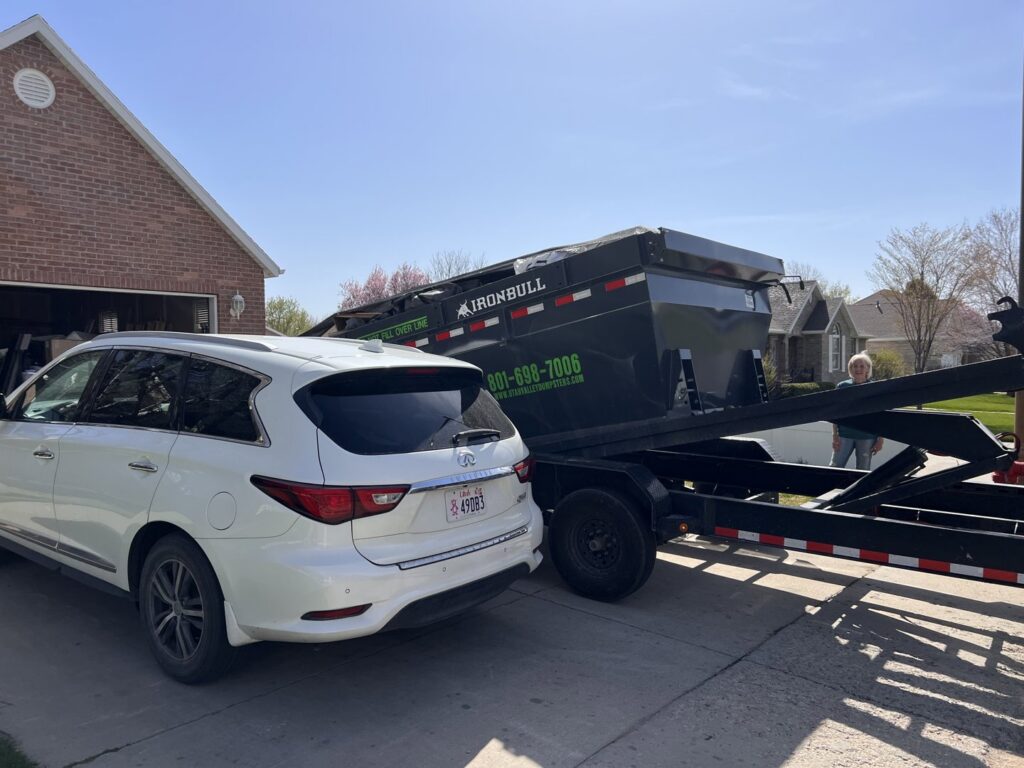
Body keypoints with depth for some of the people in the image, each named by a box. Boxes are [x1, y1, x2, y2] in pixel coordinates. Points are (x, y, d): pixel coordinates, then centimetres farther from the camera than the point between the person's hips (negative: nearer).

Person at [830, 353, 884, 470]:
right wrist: (835, 436, -2)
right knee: (834, 467, -2)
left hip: (867, 438, 0)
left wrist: (880, 440, -1)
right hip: (845, 435, 1)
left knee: (863, 470, 8)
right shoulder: (842, 387, 2)